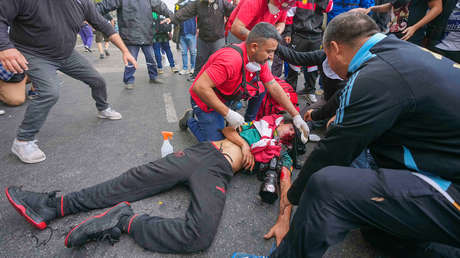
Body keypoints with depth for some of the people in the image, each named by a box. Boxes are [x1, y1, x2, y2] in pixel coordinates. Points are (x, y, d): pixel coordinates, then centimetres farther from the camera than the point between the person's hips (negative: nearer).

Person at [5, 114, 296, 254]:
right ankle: (54, 206, 0)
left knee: (201, 235, -33)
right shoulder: (261, 122, 27)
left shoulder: (282, 157, 19)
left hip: (217, 173, -3)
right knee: (134, 180, -9)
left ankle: (125, 220, -18)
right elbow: (227, 128, 21)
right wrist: (242, 142, 3)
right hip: (202, 152, 4)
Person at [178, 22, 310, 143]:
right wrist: (228, 113, -34)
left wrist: (296, 115, -4)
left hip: (227, 96, 7)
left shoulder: (259, 58, -9)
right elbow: (199, 87, -38)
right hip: (204, 100, -7)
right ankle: (191, 119, 15)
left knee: (261, 88, -5)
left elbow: (274, 87, -2)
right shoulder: (231, 59, -36)